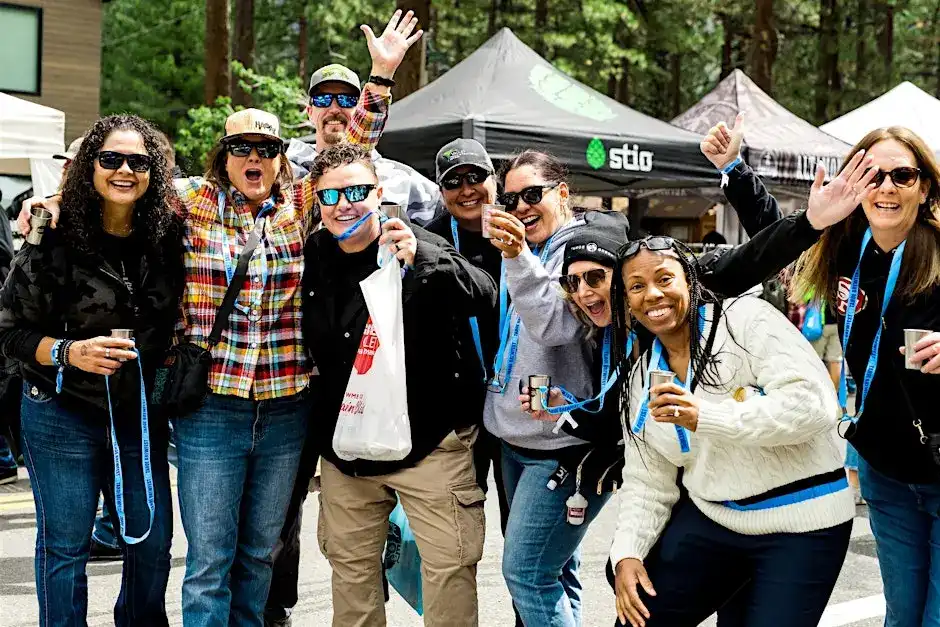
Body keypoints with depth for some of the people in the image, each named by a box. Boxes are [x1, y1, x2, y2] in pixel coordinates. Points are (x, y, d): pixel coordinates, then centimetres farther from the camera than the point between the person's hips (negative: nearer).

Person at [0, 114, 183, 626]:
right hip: (64, 416, -3)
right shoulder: (56, 242, -11)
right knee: (64, 546, 7)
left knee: (153, 541, 11)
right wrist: (70, 352, -23)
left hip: (141, 415, 4)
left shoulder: (167, 237, -1)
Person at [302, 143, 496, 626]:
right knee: (350, 567, 16)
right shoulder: (314, 256, 4)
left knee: (449, 567, -2)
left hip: (429, 441, -5)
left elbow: (485, 297, -26)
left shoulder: (418, 248, -11)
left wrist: (420, 261, -42)